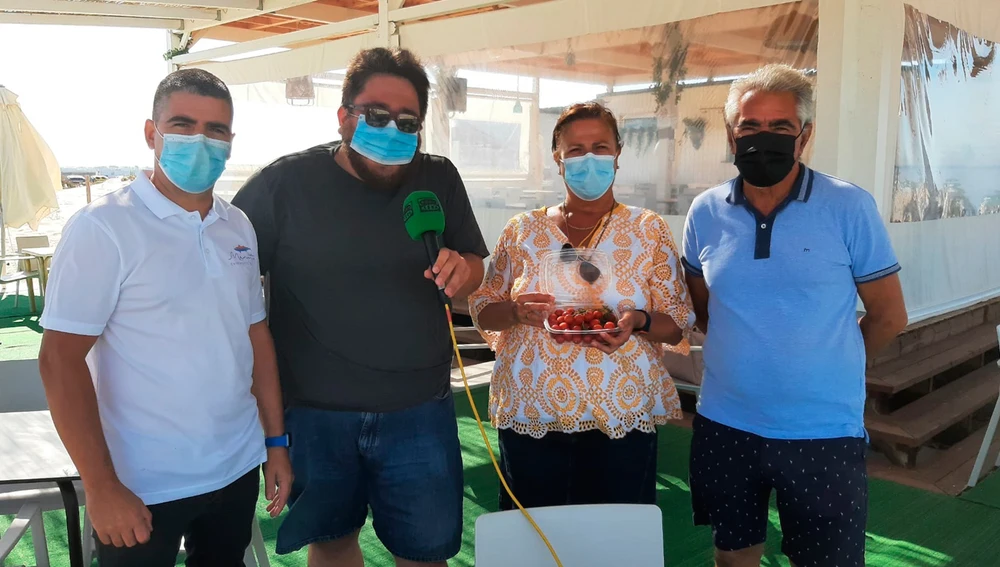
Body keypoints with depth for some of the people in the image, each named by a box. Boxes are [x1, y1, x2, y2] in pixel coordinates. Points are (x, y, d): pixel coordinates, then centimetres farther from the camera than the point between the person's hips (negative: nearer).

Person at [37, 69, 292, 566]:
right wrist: (101, 486, -16)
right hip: (143, 486, -5)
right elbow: (61, 358, -14)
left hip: (237, 469, 5)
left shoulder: (239, 227, 5)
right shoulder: (102, 227, -12)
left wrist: (276, 440, 9)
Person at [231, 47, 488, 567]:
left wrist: (460, 270, -15)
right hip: (314, 411, -1)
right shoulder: (284, 183, -10)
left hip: (418, 411, 2)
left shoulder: (440, 181, -1)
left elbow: (473, 267, 9)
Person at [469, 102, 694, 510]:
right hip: (528, 414, 1)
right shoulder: (522, 230, 4)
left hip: (622, 417, -1)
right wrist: (516, 312, -14)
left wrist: (639, 322, -20)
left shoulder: (648, 230, 1)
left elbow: (680, 321, 1)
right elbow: (482, 309, 7)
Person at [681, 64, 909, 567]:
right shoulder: (705, 213, 0)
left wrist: (826, 368, 7)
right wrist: (743, 356, 7)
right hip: (723, 427, 3)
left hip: (824, 434, -2)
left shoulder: (850, 208, -8)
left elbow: (889, 316, 0)